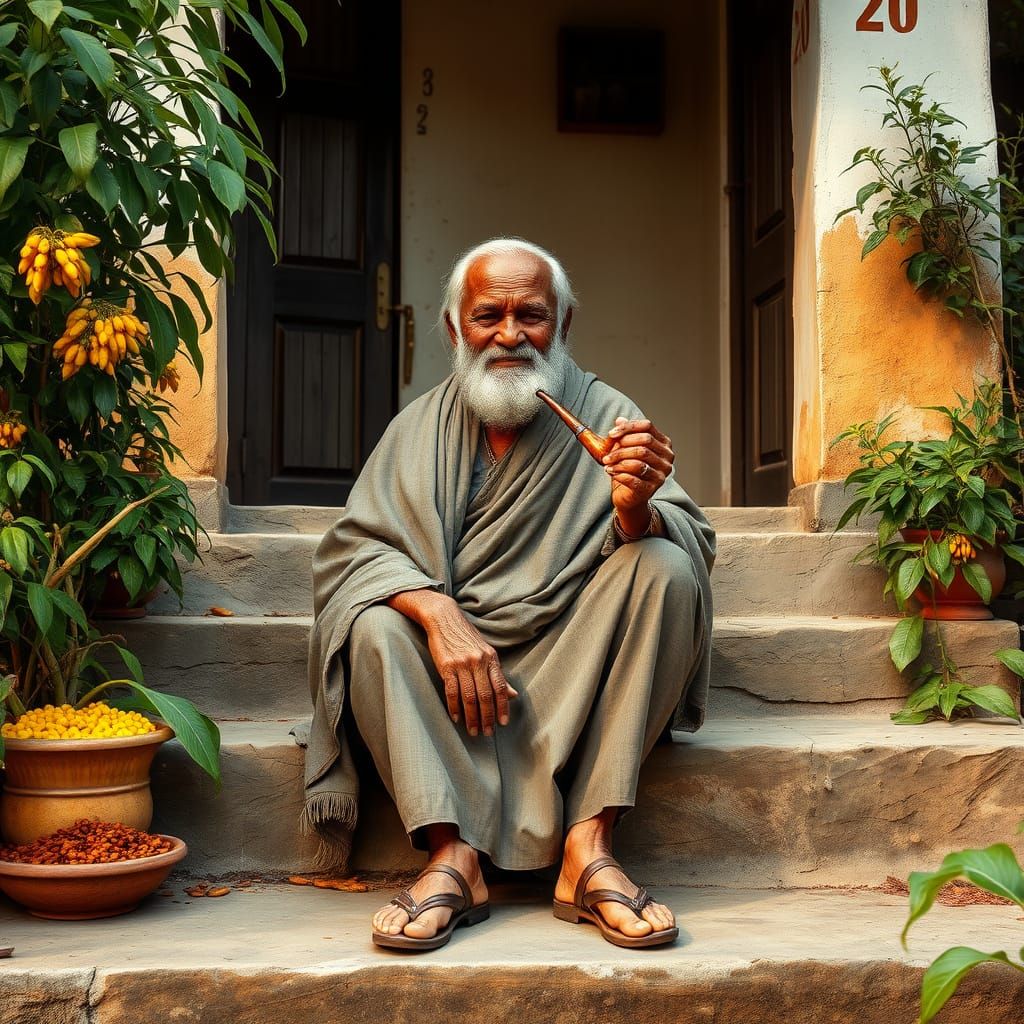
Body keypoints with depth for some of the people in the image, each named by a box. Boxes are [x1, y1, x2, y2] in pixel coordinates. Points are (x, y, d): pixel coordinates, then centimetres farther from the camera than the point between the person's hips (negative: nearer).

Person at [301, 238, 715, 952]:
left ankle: (588, 847, -31)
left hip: (573, 665, -1)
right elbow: (352, 546, -5)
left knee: (665, 567, -25)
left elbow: (691, 550, -9)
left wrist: (636, 511, -34)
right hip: (458, 658, 1)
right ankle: (453, 854, -32)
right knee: (374, 624, -25)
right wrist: (438, 613, -24)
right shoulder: (421, 428, 6)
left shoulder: (605, 415, 2)